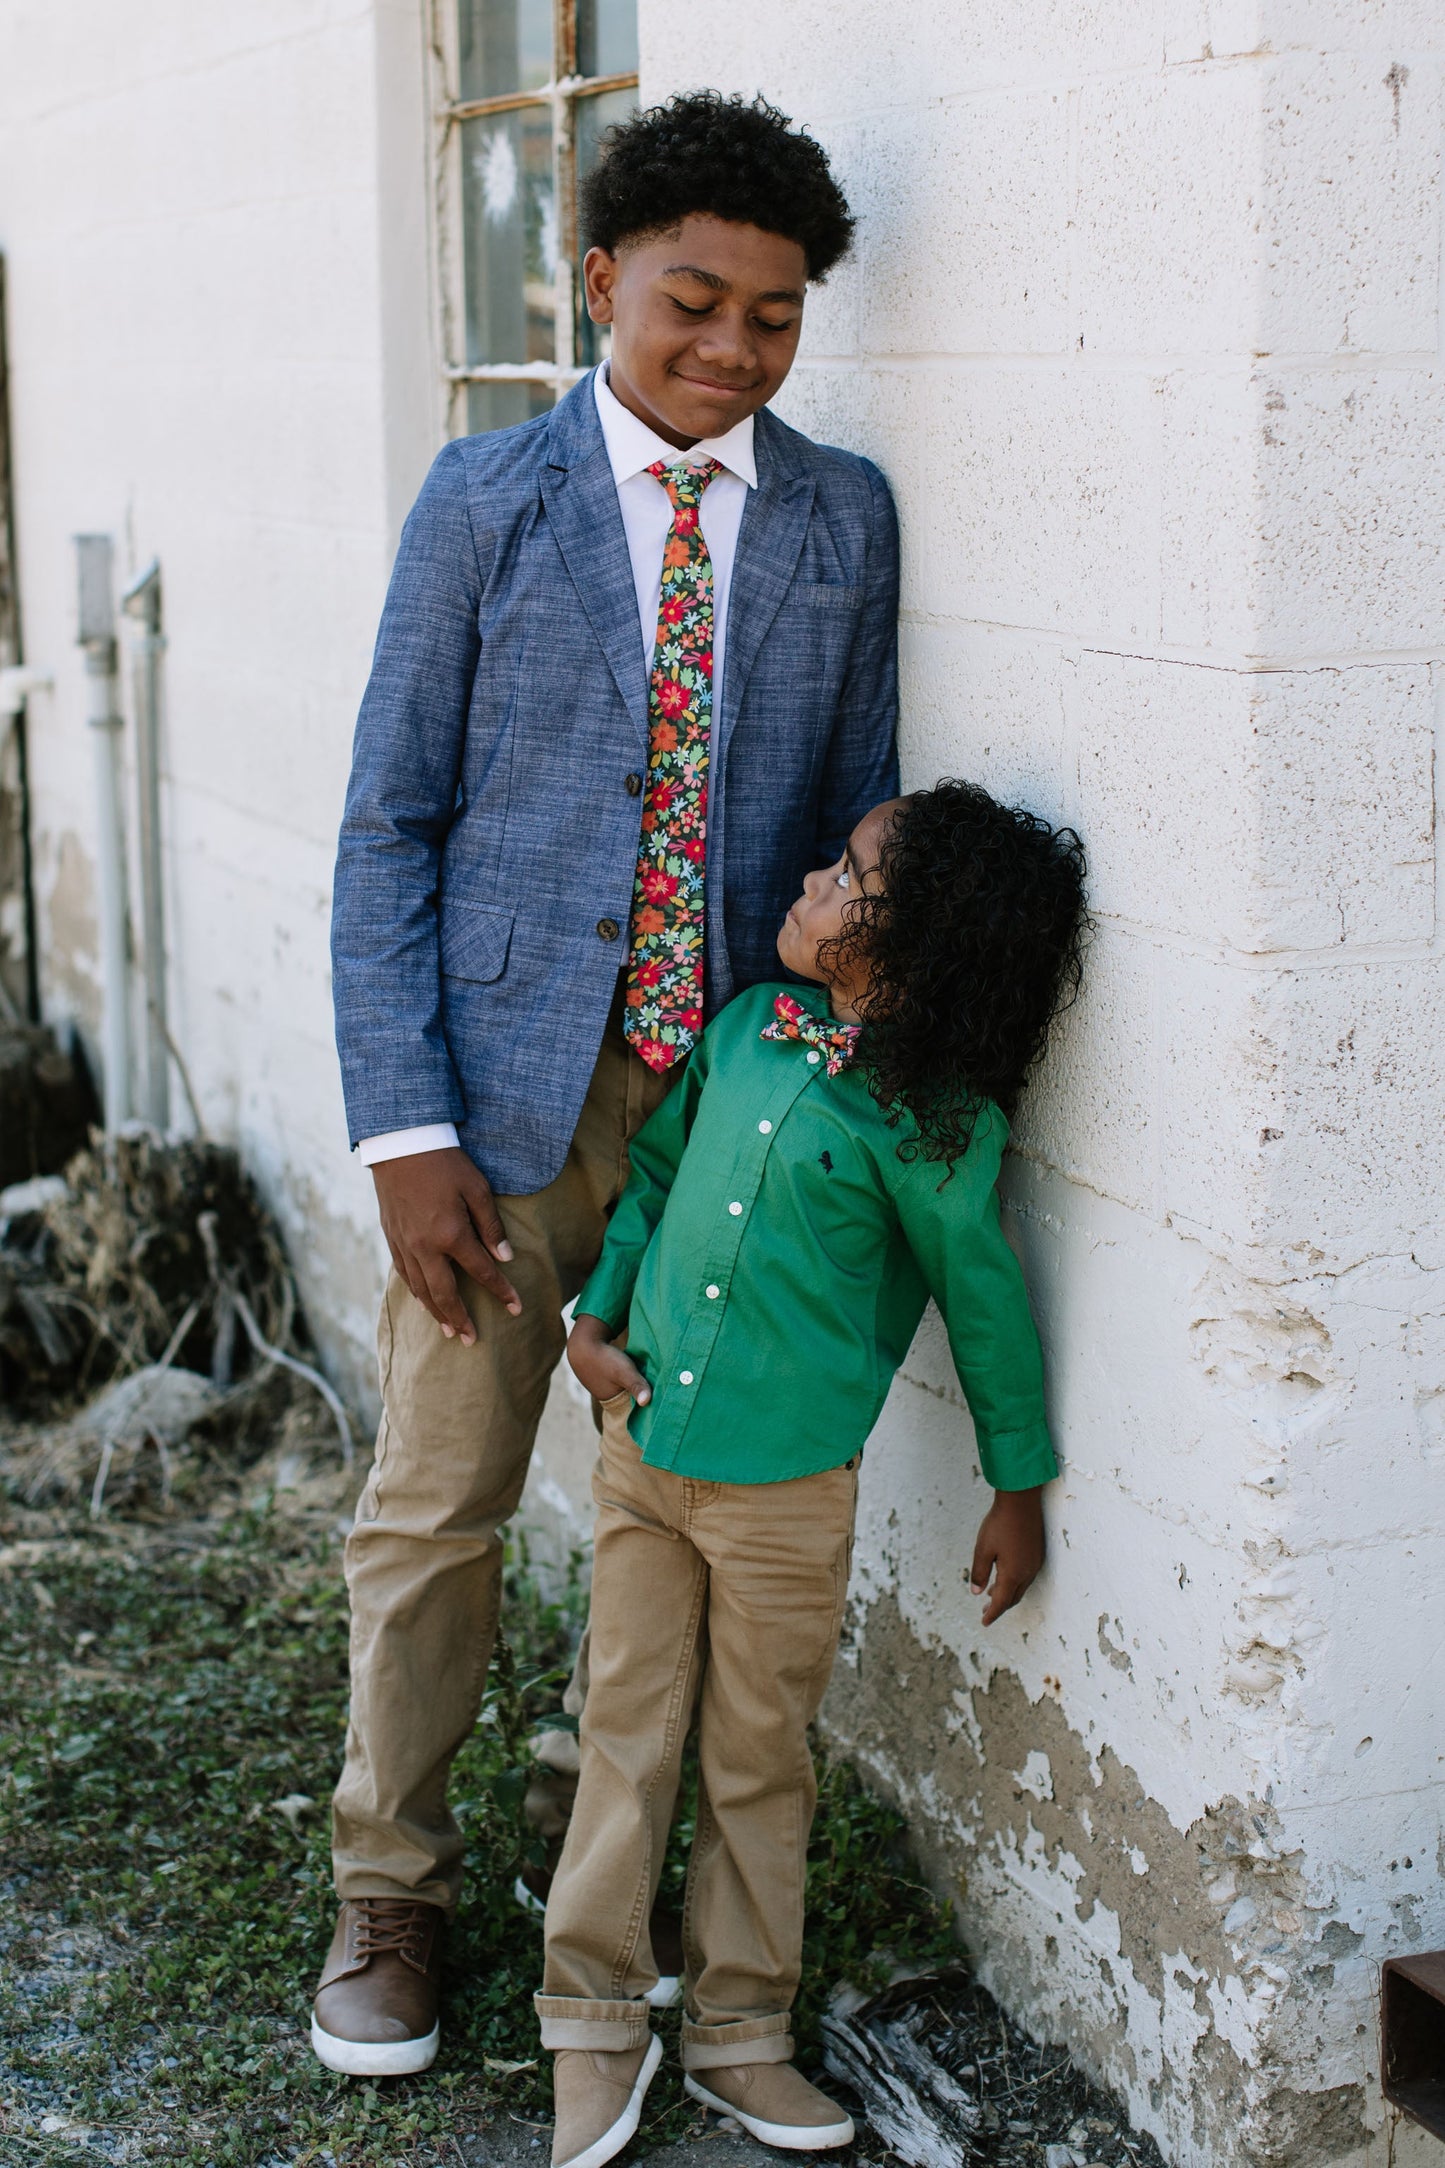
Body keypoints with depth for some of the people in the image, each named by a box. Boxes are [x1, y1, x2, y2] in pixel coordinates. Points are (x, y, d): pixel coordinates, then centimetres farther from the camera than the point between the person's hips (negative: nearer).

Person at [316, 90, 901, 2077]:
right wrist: (404, 1130, -9)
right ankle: (392, 1890, 26)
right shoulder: (486, 500, -1)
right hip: (515, 1083, -1)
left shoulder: (845, 515, 5)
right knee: (436, 1506, 6)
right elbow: (390, 827, -1)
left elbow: (857, 817, 10)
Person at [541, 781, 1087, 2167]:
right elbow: (654, 1167, 15)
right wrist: (597, 1316, 7)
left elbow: (982, 1299, -7)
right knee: (627, 1732, 11)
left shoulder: (929, 1122, -17)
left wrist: (1019, 1486, -1)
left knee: (761, 1764, 10)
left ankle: (739, 2031, 28)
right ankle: (597, 2027, 23)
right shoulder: (744, 1027, -1)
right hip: (643, 1444, 5)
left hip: (784, 1491, -4)